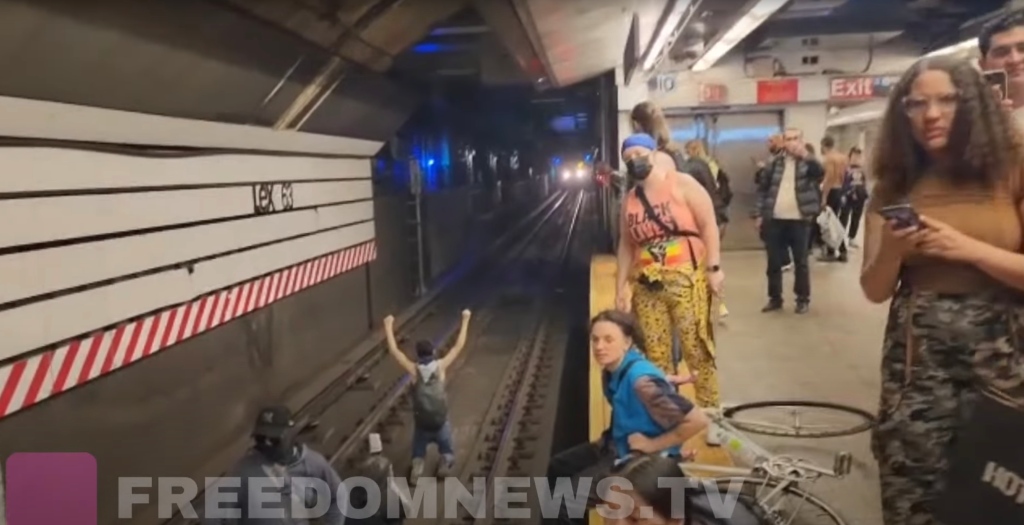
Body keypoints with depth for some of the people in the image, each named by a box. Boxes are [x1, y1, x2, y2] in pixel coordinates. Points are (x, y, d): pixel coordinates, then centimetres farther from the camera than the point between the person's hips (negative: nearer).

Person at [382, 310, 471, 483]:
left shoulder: (414, 370, -9)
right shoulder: (441, 366, -9)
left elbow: (393, 350, -3)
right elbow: (459, 346, -3)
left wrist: (388, 326, 6)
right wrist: (465, 319, 4)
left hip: (421, 424, 0)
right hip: (441, 423, 0)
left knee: (418, 453, 20)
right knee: (447, 451, 23)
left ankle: (418, 465, -11)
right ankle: (446, 462, -7)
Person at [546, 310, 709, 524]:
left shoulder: (641, 380, -30)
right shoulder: (613, 370, -4)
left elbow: (698, 420, -33)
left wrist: (653, 445, -22)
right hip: (619, 446, 9)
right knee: (558, 467, 15)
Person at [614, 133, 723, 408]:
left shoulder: (682, 184, -1)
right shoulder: (629, 200, 13)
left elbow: (708, 225, -4)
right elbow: (626, 245, 17)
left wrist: (714, 267, -11)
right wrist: (621, 288, 13)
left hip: (687, 279, -5)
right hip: (647, 286, 5)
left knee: (697, 349, -4)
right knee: (655, 354, 6)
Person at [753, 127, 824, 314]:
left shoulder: (808, 162, 1)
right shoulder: (775, 163, 8)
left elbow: (820, 175, -20)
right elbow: (762, 189, 10)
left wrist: (805, 156, -24)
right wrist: (759, 214, 4)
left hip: (799, 221, -2)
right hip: (775, 221, 3)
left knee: (800, 262, 6)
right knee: (774, 262, 8)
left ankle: (803, 299, 16)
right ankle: (775, 298, 20)